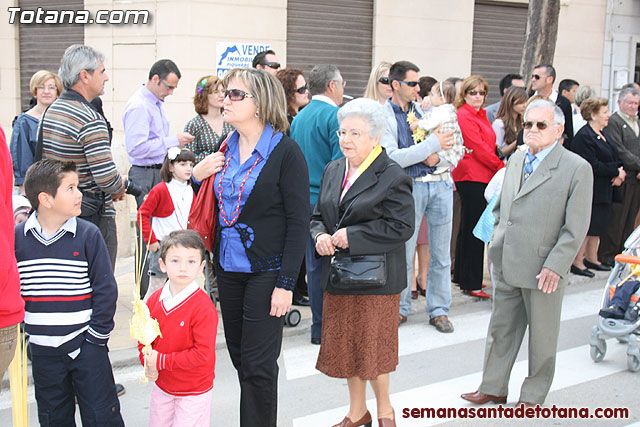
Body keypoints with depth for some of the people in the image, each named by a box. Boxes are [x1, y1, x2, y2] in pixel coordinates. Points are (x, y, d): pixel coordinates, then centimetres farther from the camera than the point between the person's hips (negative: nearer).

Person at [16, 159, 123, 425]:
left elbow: (105, 289, -6)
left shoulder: (88, 234, -8)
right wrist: (26, 330, 4)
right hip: (43, 351, 3)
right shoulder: (17, 238, -2)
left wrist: (97, 335, -8)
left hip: (86, 346, -2)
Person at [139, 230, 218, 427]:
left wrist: (161, 361, -22)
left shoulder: (204, 308, -22)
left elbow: (202, 353, -24)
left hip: (194, 391, -6)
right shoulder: (154, 300, -3)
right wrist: (148, 363, -9)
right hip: (161, 386, 6)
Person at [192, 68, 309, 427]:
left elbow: (299, 222, -13)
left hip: (266, 271, -6)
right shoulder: (226, 150, 9)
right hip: (229, 268, 7)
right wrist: (198, 176, 0)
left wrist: (286, 283, -17)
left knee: (258, 364, -1)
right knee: (240, 356, 14)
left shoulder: (285, 151, -11)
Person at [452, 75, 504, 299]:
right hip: (472, 178, -10)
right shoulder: (464, 117, -12)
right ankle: (471, 284, -3)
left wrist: (498, 168, 6)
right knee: (474, 231, -7)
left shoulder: (480, 116, 17)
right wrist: (502, 168, -8)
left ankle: (462, 276, 27)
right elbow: (479, 149, -15)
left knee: (468, 229, 16)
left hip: (482, 177, 10)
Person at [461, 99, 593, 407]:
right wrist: (496, 243, 12)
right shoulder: (515, 160, 10)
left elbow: (576, 227, -11)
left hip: (543, 270, -5)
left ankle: (533, 396, 26)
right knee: (501, 328, 15)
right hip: (506, 265, 6)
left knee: (542, 335, 9)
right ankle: (493, 388, 30)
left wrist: (555, 266, -16)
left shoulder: (577, 168, -9)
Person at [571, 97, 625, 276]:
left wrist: (619, 173, -4)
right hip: (590, 191, -9)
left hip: (604, 191, 9)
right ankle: (577, 262, 5)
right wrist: (616, 171, -13)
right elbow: (593, 165, -21)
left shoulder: (603, 134, 14)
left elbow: (615, 158, 15)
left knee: (598, 226, 14)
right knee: (587, 226, -4)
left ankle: (591, 258, 25)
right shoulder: (584, 136, -16)